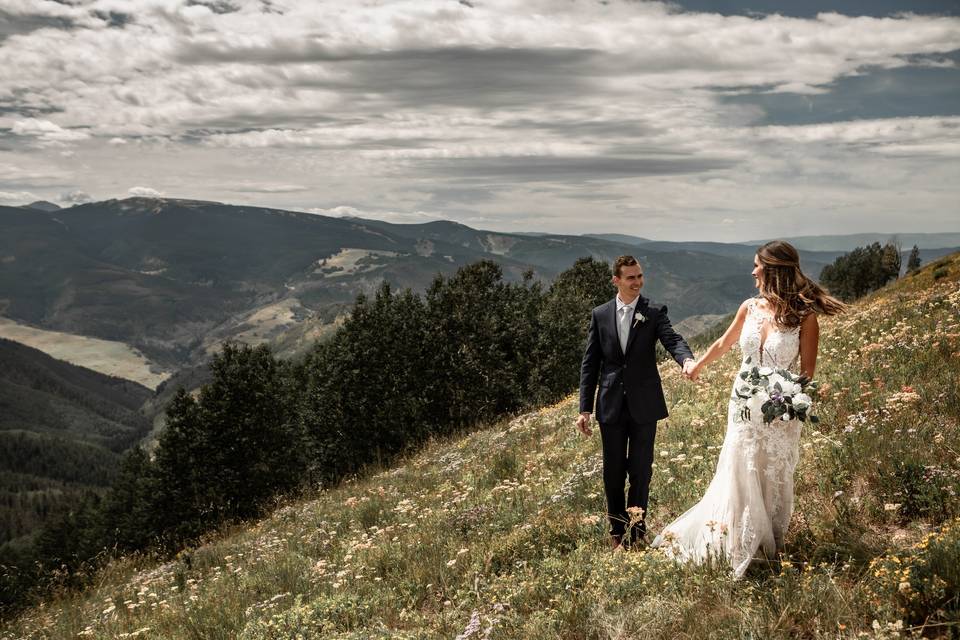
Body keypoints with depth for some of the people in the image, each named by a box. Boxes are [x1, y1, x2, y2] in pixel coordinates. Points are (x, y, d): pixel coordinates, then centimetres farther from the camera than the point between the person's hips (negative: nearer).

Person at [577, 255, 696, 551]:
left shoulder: (654, 312, -1)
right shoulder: (600, 315, 3)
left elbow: (672, 340, -17)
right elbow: (590, 364, 4)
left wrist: (687, 359, -41)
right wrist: (585, 409, 0)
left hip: (644, 405, -1)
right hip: (611, 405, 1)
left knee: (640, 470, 7)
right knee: (613, 471, 10)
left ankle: (637, 530, 23)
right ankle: (617, 530, 27)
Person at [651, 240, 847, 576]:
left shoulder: (804, 317, -13)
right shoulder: (750, 308, -1)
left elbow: (807, 371, -8)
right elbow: (723, 343, 17)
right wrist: (697, 367, 29)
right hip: (743, 406, 4)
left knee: (773, 481, 9)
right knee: (738, 476, 9)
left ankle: (768, 549, 25)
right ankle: (738, 548, 25)